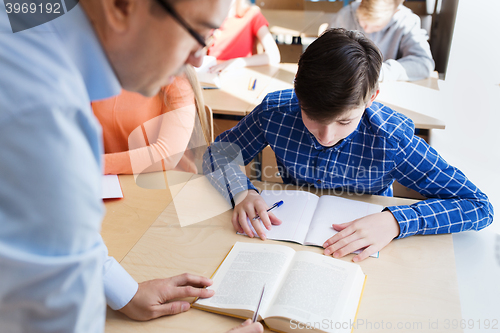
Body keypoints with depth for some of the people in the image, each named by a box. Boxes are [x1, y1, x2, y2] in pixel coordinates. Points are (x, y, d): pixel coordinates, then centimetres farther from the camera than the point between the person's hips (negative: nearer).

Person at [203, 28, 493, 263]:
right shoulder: (275, 111, -18)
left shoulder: (393, 140, -23)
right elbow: (219, 153, -4)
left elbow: (479, 206, -19)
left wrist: (394, 221, -33)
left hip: (359, 256, 0)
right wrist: (242, 193, -25)